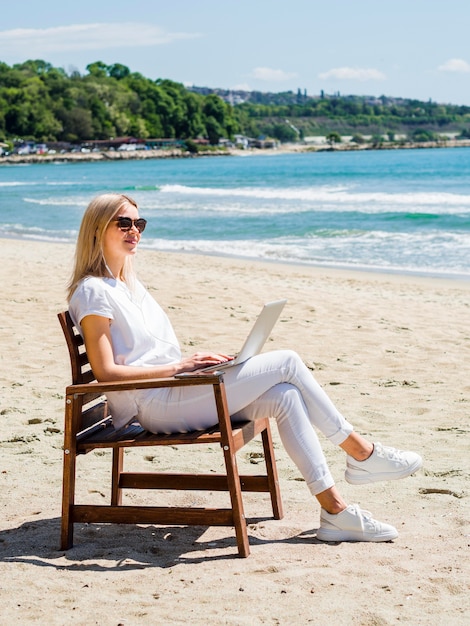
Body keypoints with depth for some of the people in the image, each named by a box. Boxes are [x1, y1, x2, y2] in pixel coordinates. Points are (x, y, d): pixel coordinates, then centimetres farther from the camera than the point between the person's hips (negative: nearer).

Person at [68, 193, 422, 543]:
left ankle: (335, 512, -13)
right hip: (154, 405, -9)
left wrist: (194, 360, 4)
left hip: (175, 393, 9)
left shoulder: (130, 285, 22)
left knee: (284, 396, -13)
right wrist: (179, 366, -16)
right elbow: (106, 372, -15)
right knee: (286, 363, -13)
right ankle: (361, 453, -1)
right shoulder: (93, 292, -8)